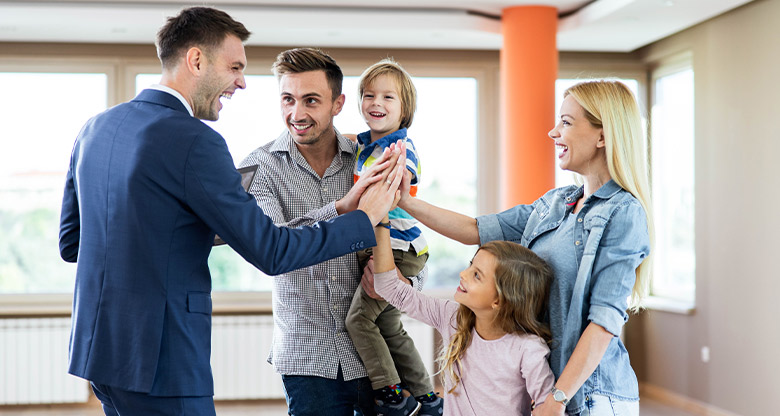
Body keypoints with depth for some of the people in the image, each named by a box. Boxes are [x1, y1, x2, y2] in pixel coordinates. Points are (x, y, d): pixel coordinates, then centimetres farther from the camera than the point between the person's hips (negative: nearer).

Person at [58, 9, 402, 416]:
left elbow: (70, 242, 15)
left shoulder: (96, 127, 8)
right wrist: (364, 219, -4)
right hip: (159, 363, -9)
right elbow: (270, 251, -16)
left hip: (98, 346, 9)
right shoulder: (194, 142, -17)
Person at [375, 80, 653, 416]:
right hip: (538, 377, 7)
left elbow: (606, 319, -18)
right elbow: (476, 230, 13)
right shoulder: (555, 203, 10)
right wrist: (406, 202, 5)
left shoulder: (623, 214, -13)